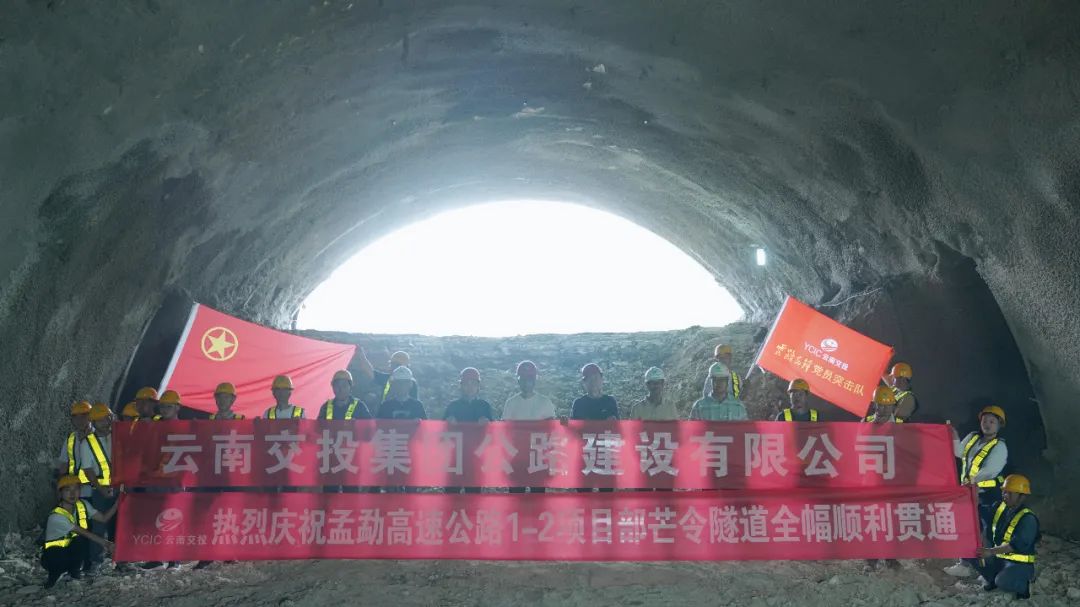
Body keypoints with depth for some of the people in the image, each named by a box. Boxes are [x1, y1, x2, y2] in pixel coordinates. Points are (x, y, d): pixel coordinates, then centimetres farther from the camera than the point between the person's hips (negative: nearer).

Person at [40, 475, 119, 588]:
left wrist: (118, 501, -19)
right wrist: (105, 543, -33)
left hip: (71, 550, 6)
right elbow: (83, 533, -30)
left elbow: (104, 518, -8)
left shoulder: (83, 505, -5)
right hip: (53, 556, -6)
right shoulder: (56, 516, -26)